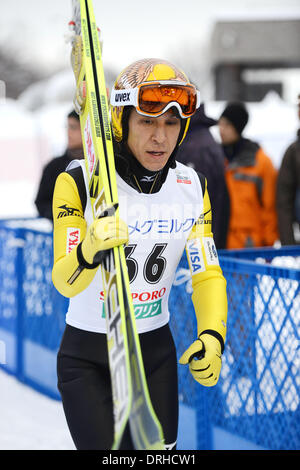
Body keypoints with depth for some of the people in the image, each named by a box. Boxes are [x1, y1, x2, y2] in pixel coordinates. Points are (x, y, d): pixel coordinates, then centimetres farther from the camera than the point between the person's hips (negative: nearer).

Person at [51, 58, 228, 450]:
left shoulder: (193, 187, -3)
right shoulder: (79, 182, -16)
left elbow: (208, 274, -1)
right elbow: (64, 283, -21)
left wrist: (212, 336, -19)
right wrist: (88, 251, -43)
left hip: (156, 353, 4)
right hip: (86, 356, -4)